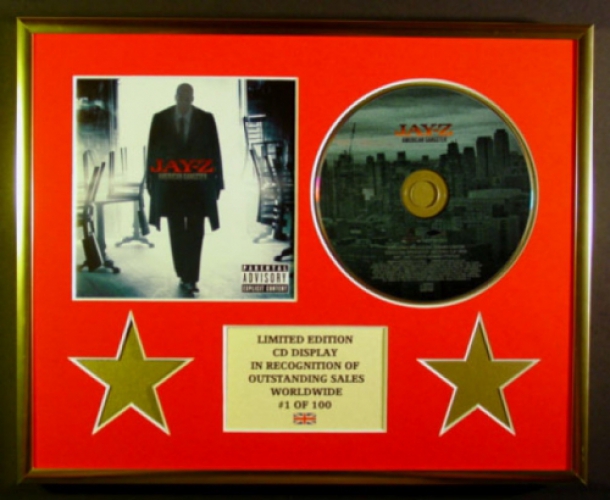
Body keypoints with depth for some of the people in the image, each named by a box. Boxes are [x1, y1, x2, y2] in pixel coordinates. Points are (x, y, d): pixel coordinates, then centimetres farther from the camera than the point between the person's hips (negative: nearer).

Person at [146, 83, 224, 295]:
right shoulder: (160, 119, -2)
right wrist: (151, 182, -1)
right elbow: (153, 151, 1)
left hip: (198, 186, -1)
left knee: (195, 234, -3)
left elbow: (214, 151, -1)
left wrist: (217, 183, -2)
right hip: (170, 184, 1)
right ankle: (184, 275, 21)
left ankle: (190, 278, 2)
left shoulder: (206, 119, -3)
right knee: (177, 234, 8)